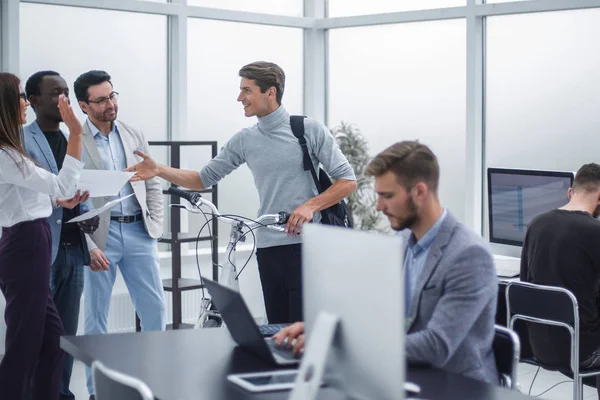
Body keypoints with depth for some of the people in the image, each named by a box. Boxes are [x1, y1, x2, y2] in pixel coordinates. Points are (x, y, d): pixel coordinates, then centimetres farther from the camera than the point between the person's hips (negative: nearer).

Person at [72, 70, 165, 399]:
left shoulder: (134, 136, 10)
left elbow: (153, 186, 14)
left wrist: (154, 225, 3)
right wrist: (88, 245, -14)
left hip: (138, 233, 4)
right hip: (99, 236, -4)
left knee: (155, 310, 7)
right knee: (96, 318, 4)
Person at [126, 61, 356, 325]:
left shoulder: (309, 130, -3)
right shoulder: (244, 140, 9)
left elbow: (348, 181, -3)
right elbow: (205, 179, 13)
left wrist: (310, 205, -16)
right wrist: (159, 171, 0)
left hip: (307, 245, -4)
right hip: (268, 248, 5)